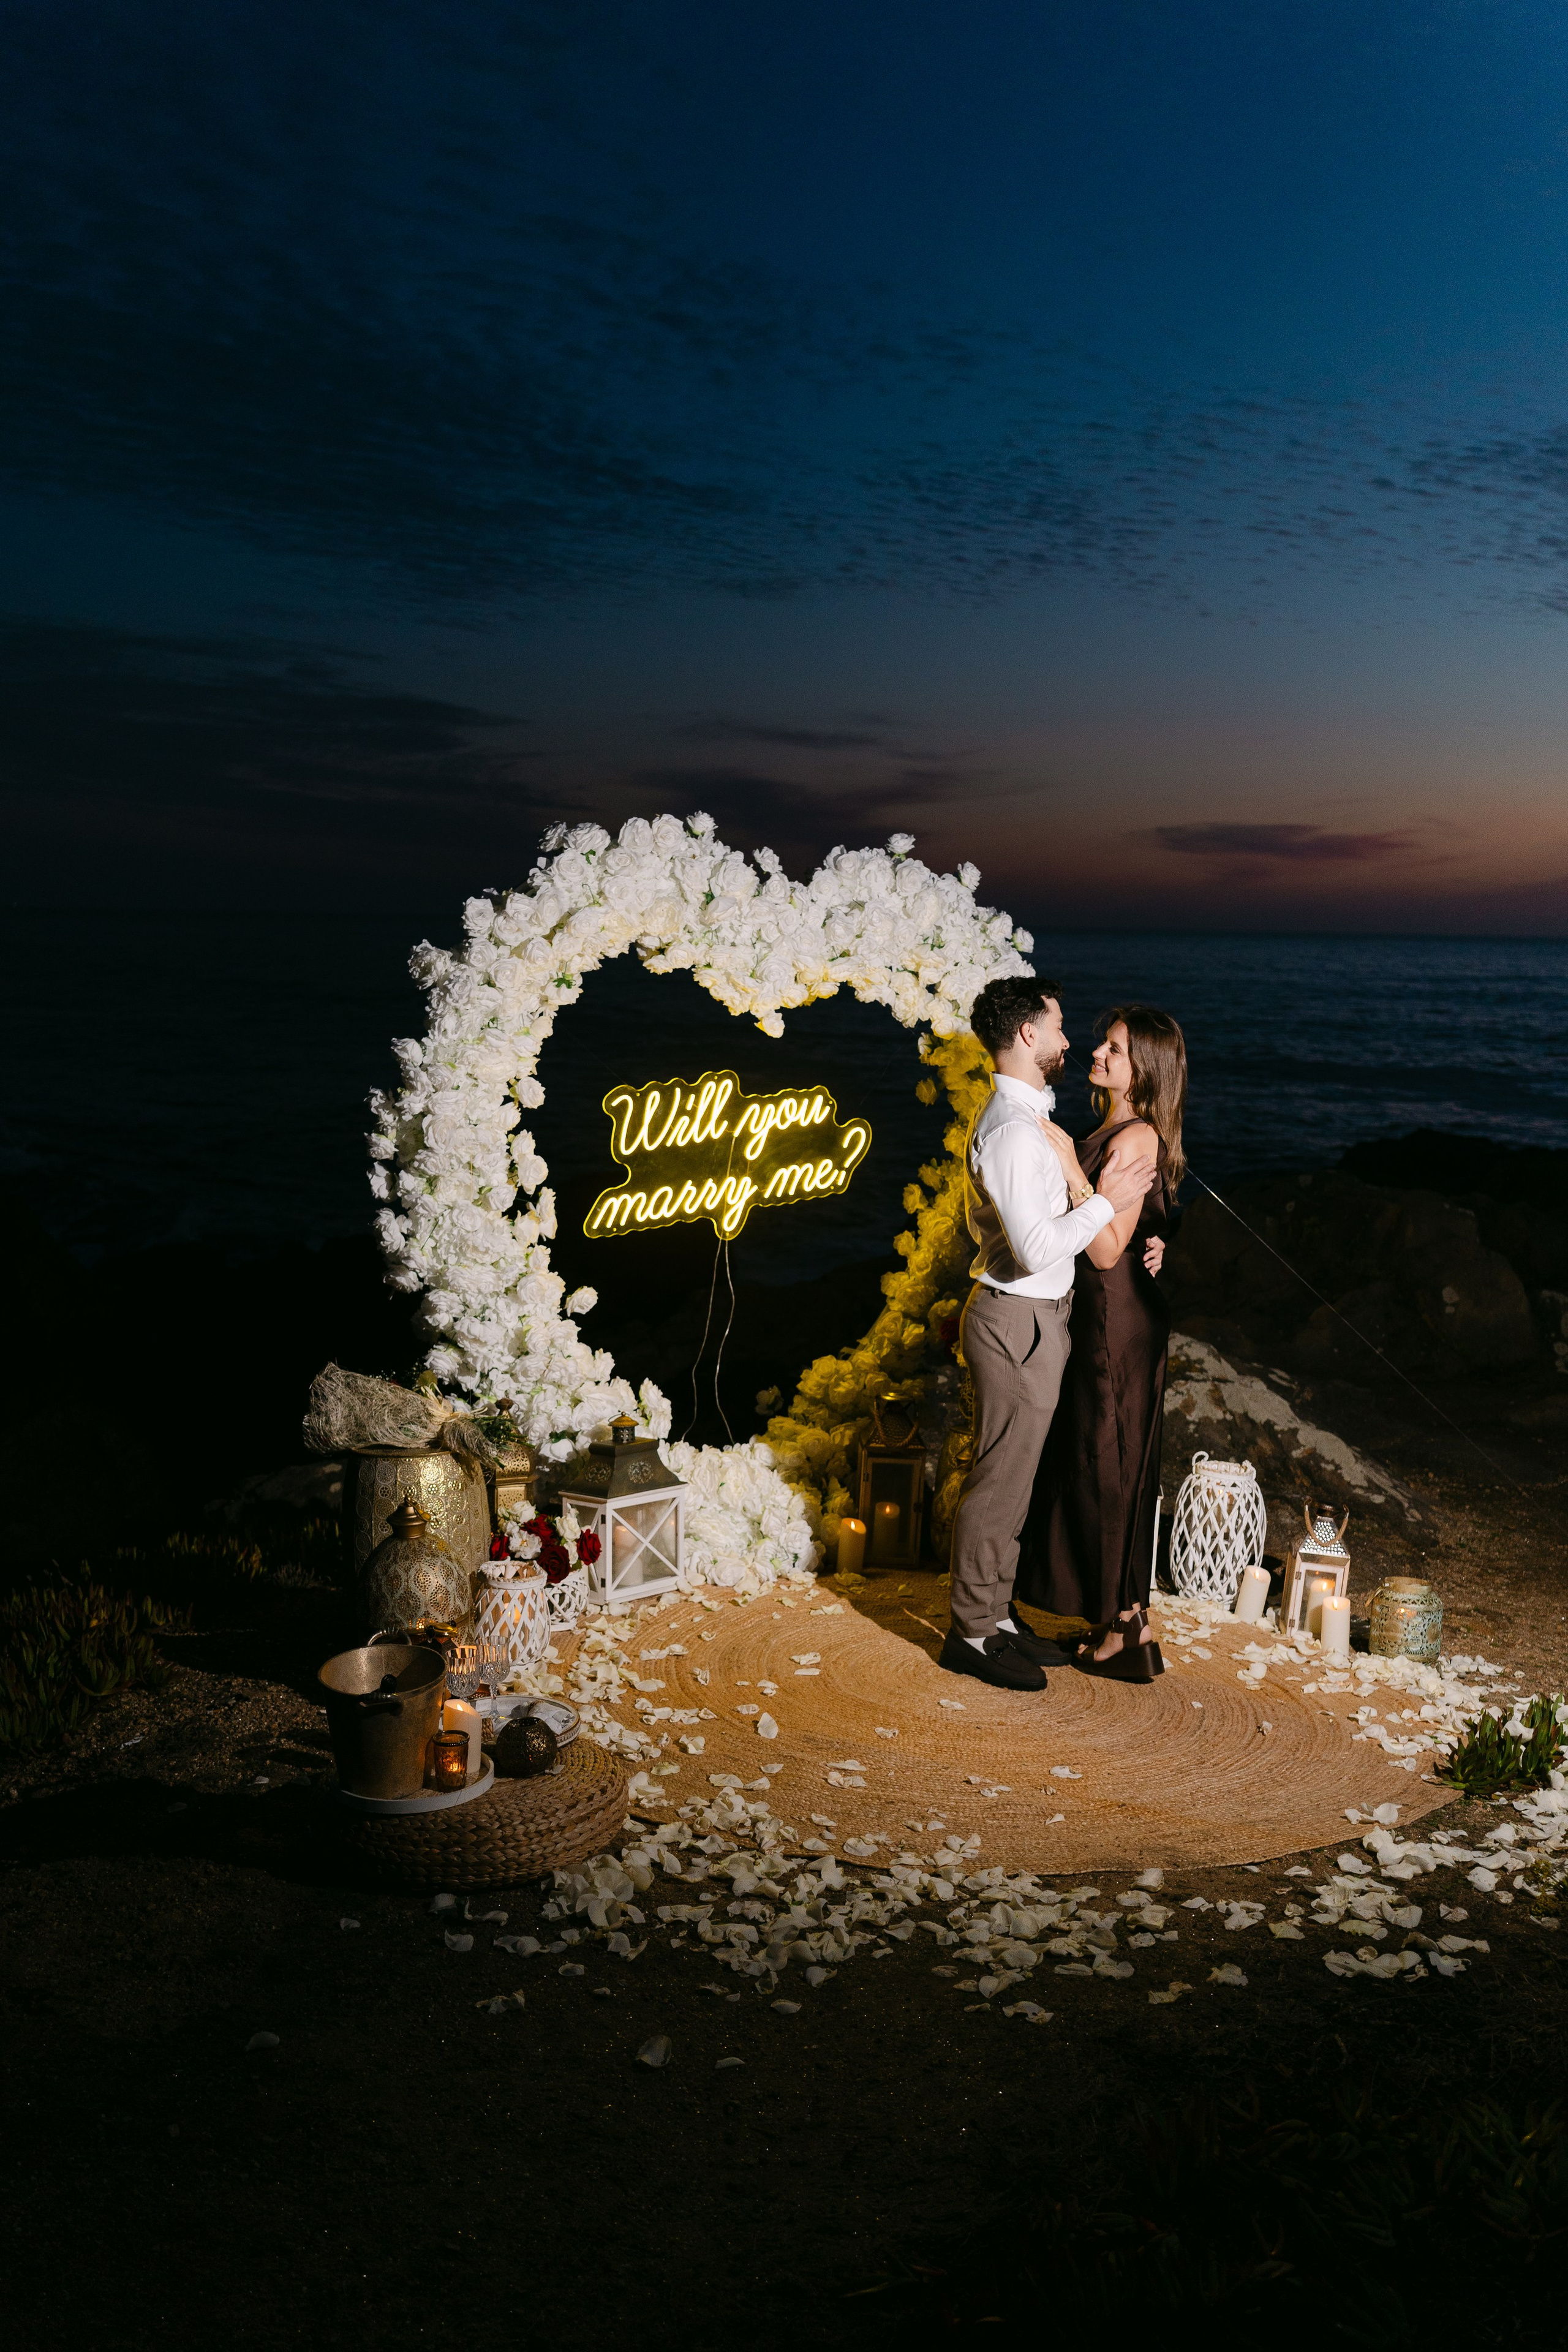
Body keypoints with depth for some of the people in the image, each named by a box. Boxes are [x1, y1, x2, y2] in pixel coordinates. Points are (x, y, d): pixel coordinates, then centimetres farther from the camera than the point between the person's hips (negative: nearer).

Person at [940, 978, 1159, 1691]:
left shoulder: (1026, 1120, 13)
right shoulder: (1013, 1131, -22)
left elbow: (1046, 1220, 19)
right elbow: (1037, 1249, -28)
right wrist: (1105, 1202, -19)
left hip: (1030, 1317, 10)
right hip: (1018, 1321, -10)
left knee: (1011, 1477, 17)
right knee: (1000, 1479, -1)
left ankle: (994, 1616, 28)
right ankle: (973, 1634, 10)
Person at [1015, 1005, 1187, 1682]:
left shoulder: (1136, 1139, -19)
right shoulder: (1108, 1131, 10)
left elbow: (1107, 1250, -23)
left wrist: (1070, 1166, -25)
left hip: (1119, 1318, -10)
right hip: (1100, 1317, 10)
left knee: (1109, 1469, 0)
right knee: (1097, 1466, 16)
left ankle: (1128, 1633, 12)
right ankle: (1122, 1618, 27)